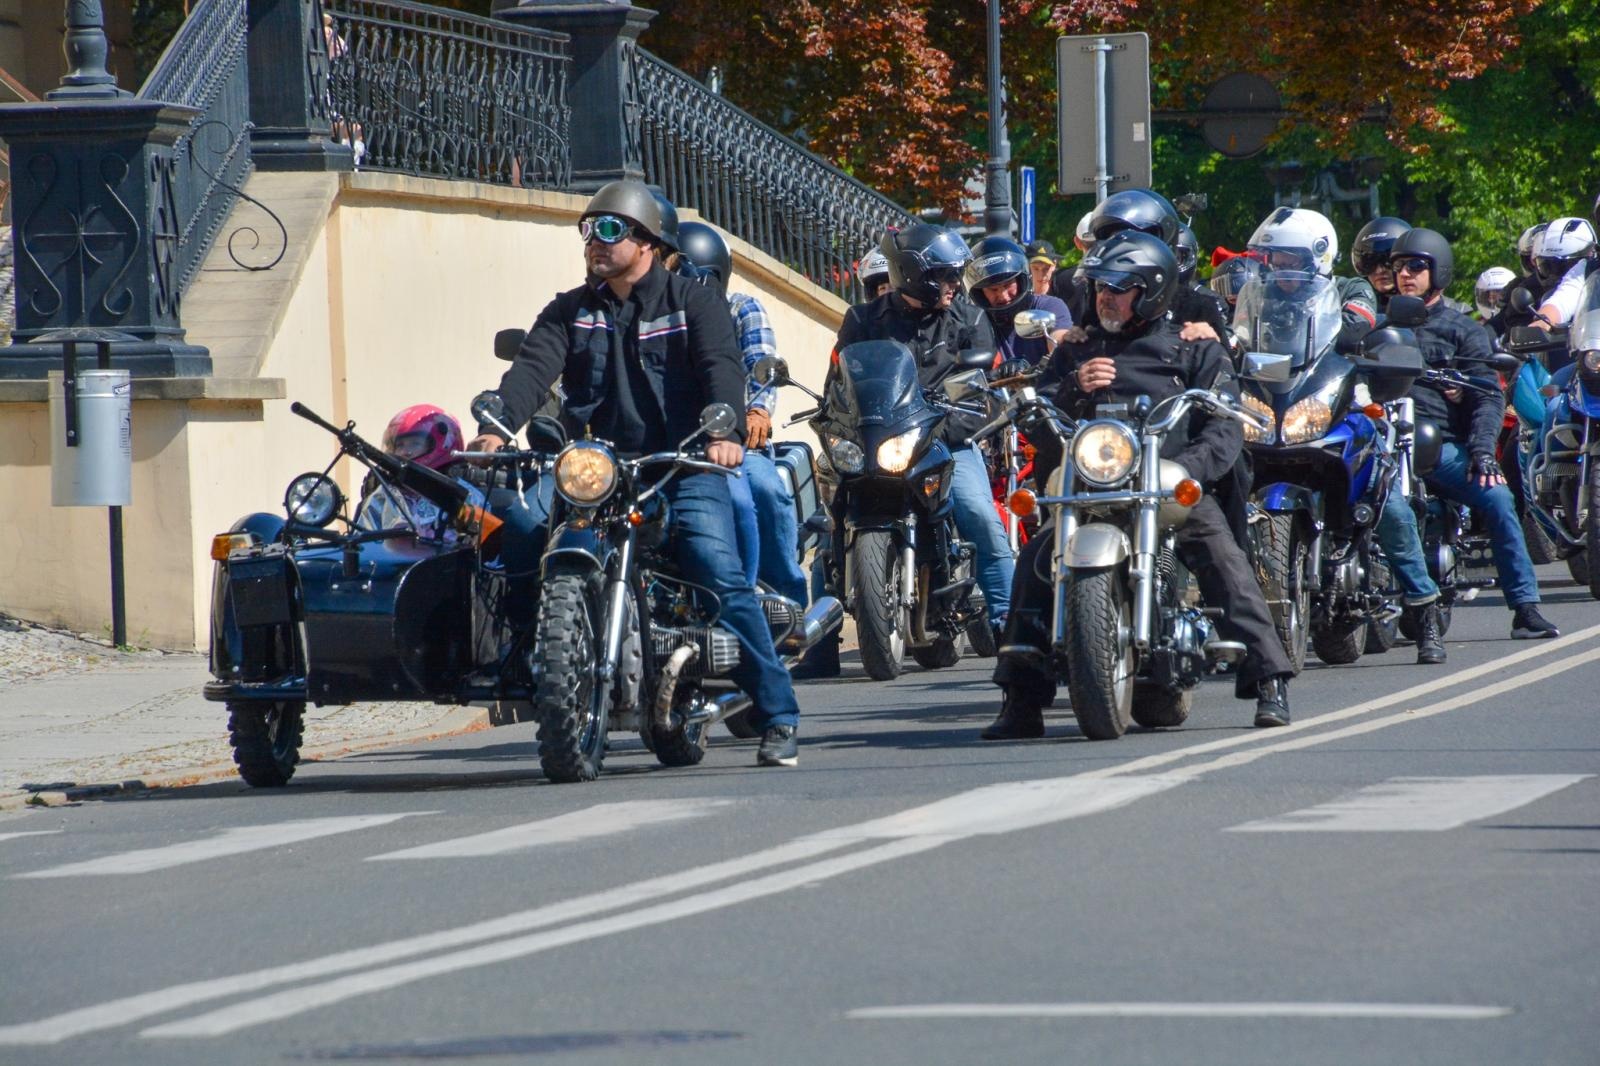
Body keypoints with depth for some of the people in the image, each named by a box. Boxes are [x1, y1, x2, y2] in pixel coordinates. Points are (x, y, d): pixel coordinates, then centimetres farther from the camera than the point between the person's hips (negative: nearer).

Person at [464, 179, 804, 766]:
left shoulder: (695, 304, 5)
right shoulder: (571, 311, 15)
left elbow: (722, 368, -11)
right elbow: (532, 368, -1)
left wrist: (725, 431, -33)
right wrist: (497, 426, -22)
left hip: (684, 468, -4)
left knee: (722, 576, -19)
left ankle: (778, 717, -14)